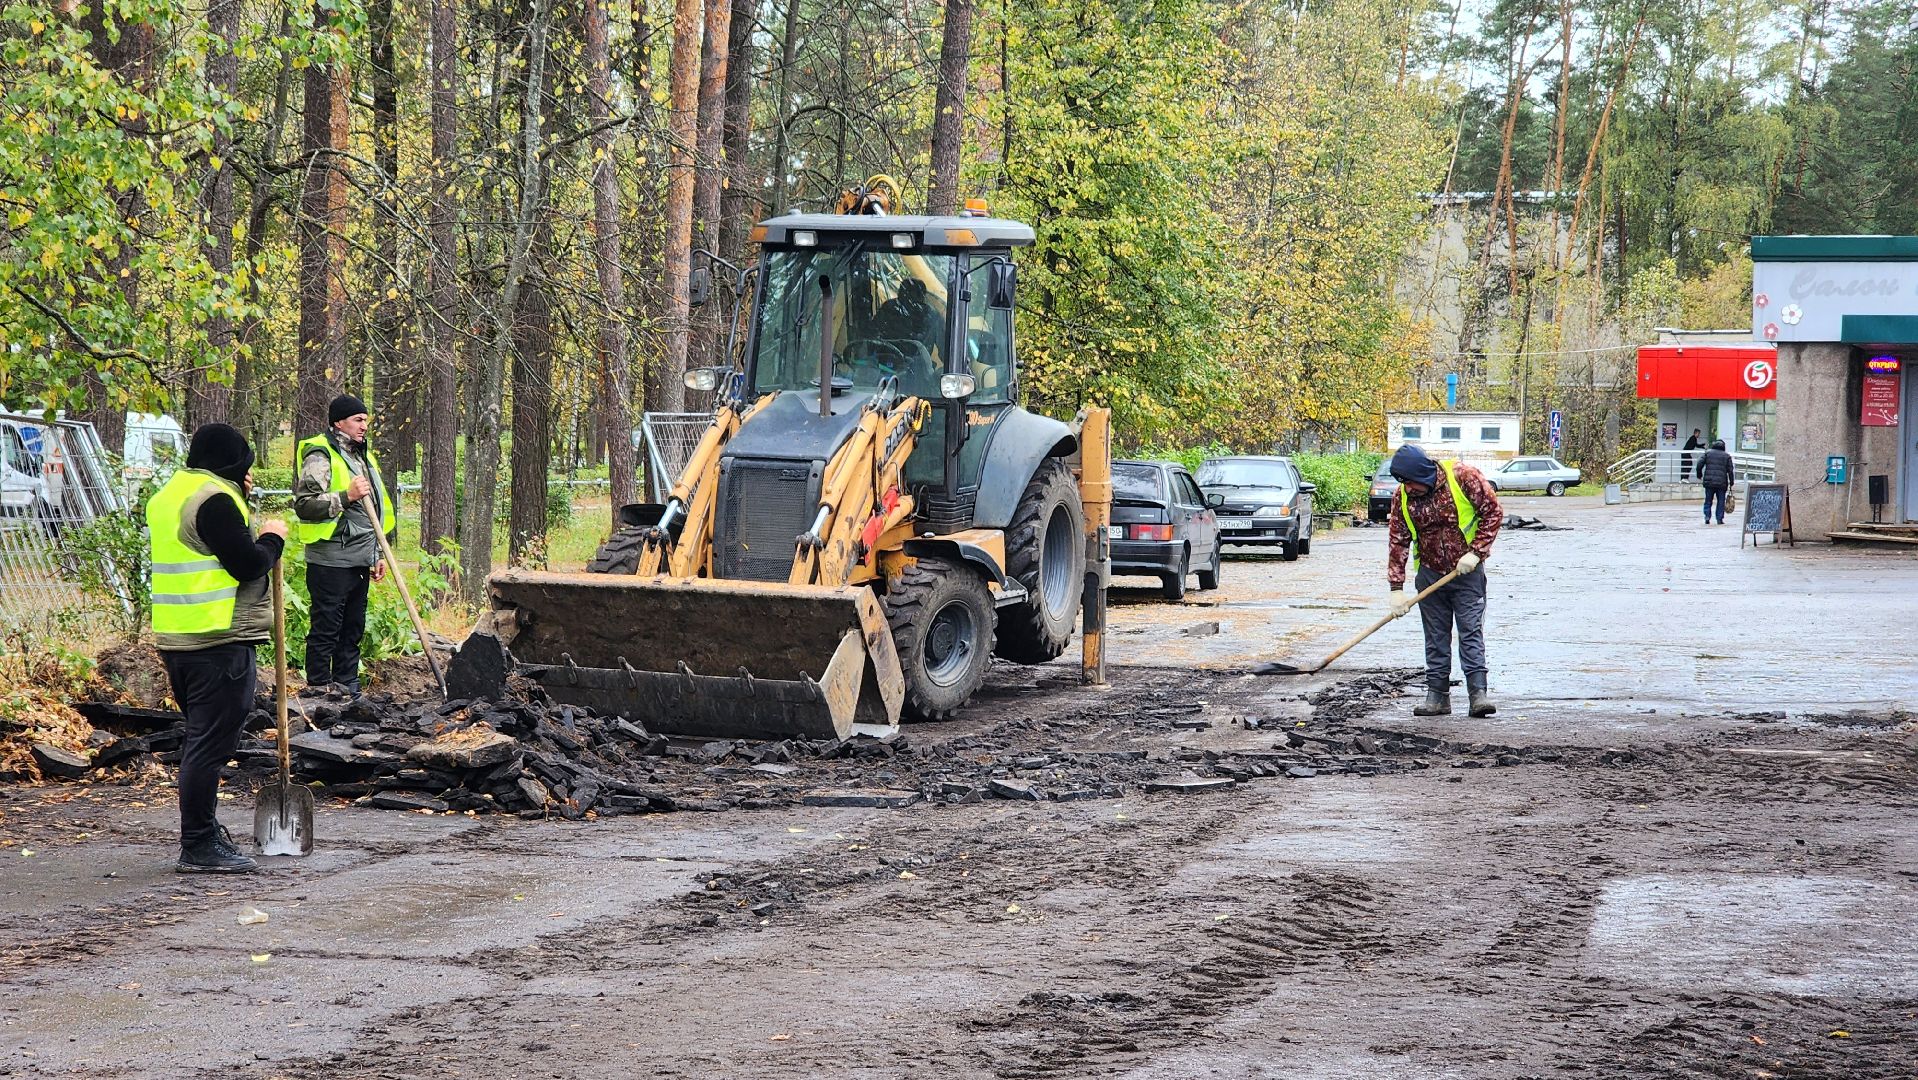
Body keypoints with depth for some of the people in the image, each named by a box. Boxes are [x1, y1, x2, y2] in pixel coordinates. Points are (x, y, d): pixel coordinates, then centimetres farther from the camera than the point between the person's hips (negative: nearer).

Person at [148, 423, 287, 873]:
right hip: (218, 639, -10)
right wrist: (273, 538, 1)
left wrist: (240, 495, 20)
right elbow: (247, 565, -18)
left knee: (202, 738, 20)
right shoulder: (214, 499, -15)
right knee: (211, 743, -7)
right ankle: (199, 848, -5)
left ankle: (202, 833, 28)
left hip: (175, 636, 10)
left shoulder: (170, 494, 17)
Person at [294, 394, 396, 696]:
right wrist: (346, 496, -25)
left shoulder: (362, 456, 20)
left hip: (358, 562, 9)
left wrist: (377, 555, 24)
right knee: (326, 628, -4)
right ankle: (318, 689, 1)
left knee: (353, 630, 13)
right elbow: (304, 504, -18)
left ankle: (347, 688, 19)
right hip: (331, 561, -9)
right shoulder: (320, 456, -9)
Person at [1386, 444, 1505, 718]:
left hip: (1466, 572, -4)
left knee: (1471, 632, -7)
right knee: (1435, 638, 8)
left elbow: (1493, 511, -8)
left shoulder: (1463, 477, -15)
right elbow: (1398, 541, -1)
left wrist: (1475, 552, -14)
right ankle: (1437, 695, 13)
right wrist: (1397, 588, -6)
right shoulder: (1403, 497, -4)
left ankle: (1479, 693, -9)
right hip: (1429, 574, 4)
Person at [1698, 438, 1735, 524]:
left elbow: (1699, 465, 0)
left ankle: (1707, 516, -3)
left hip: (1709, 482, 1)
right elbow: (1730, 471, 2)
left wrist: (1699, 476, 14)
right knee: (1721, 501, 8)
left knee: (1708, 501, 10)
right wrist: (1731, 484, 8)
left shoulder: (1708, 453, 5)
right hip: (1722, 483, 0)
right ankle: (1720, 519, 5)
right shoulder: (1726, 456, 5)